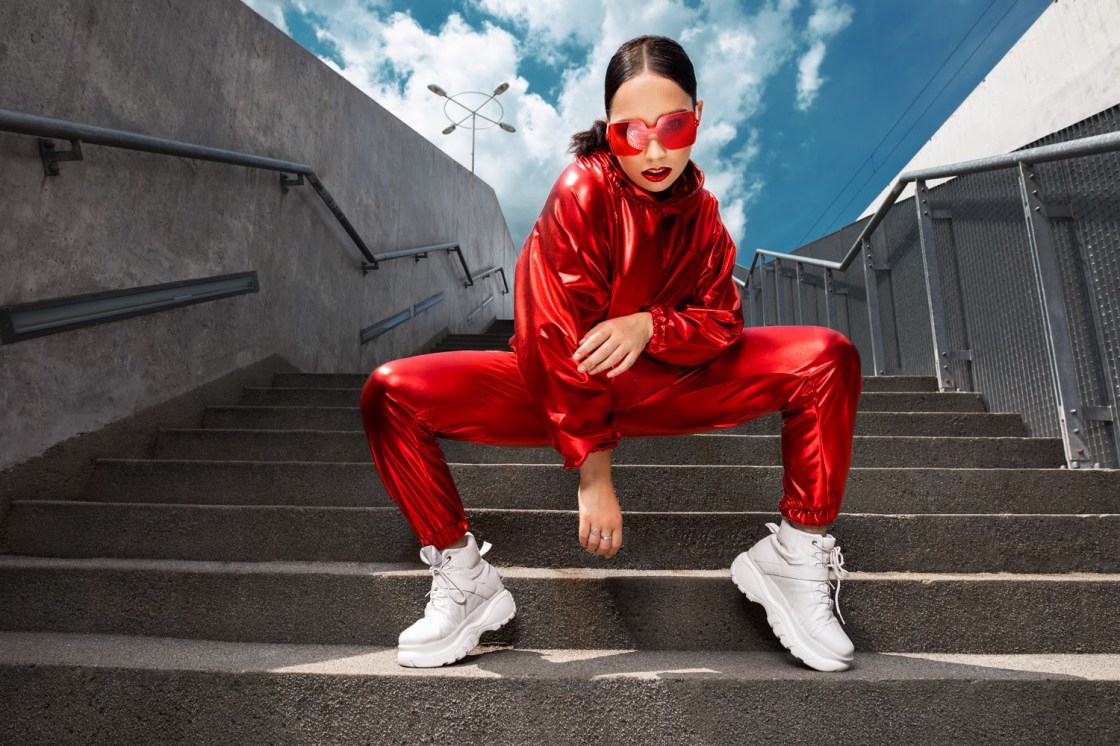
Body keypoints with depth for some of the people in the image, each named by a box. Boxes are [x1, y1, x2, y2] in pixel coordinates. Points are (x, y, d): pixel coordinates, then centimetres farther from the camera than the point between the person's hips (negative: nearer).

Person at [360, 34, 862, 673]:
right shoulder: (583, 191, -19)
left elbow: (723, 321, -5)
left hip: (662, 385, 3)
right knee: (393, 394, -24)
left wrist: (649, 325, -28)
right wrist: (594, 474, -22)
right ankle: (462, 577, -9)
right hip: (555, 391, -3)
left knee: (828, 358, -14)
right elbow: (558, 340, -22)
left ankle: (799, 556, -7)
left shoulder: (700, 209, -2)